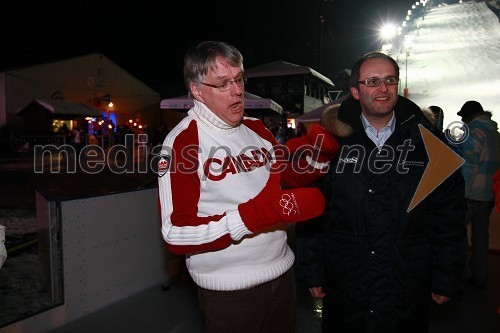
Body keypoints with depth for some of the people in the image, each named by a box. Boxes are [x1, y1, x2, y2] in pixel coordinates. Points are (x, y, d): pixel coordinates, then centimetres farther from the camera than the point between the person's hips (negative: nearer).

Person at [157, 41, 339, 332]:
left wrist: (321, 155, -4)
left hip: (282, 272, 6)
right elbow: (176, 236, -21)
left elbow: (289, 178, 16)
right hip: (229, 289, -6)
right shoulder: (182, 142, -15)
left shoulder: (257, 129, 5)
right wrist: (254, 215, -31)